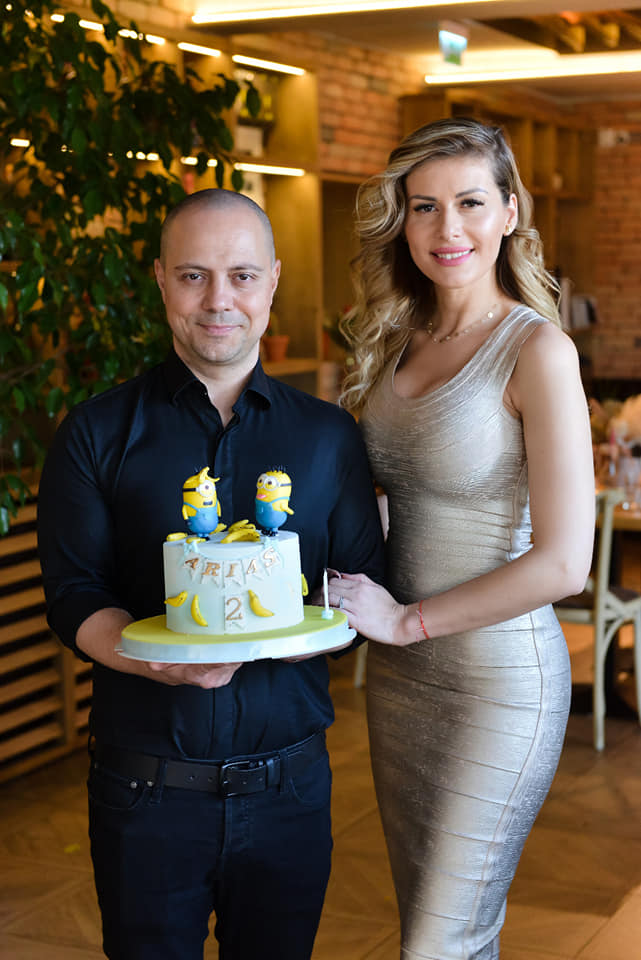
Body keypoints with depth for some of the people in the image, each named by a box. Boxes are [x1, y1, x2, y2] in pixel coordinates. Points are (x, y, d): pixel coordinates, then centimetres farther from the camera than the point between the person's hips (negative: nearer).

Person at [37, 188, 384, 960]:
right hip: (146, 786, -1)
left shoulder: (328, 435, 5)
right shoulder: (98, 433, 1)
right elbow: (73, 594, -4)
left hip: (291, 785, 2)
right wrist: (157, 657, -25)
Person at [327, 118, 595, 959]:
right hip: (400, 674, 7)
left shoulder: (536, 350, -14)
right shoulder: (398, 343, 6)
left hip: (499, 679, -6)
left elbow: (564, 563, -19)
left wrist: (407, 619, -13)